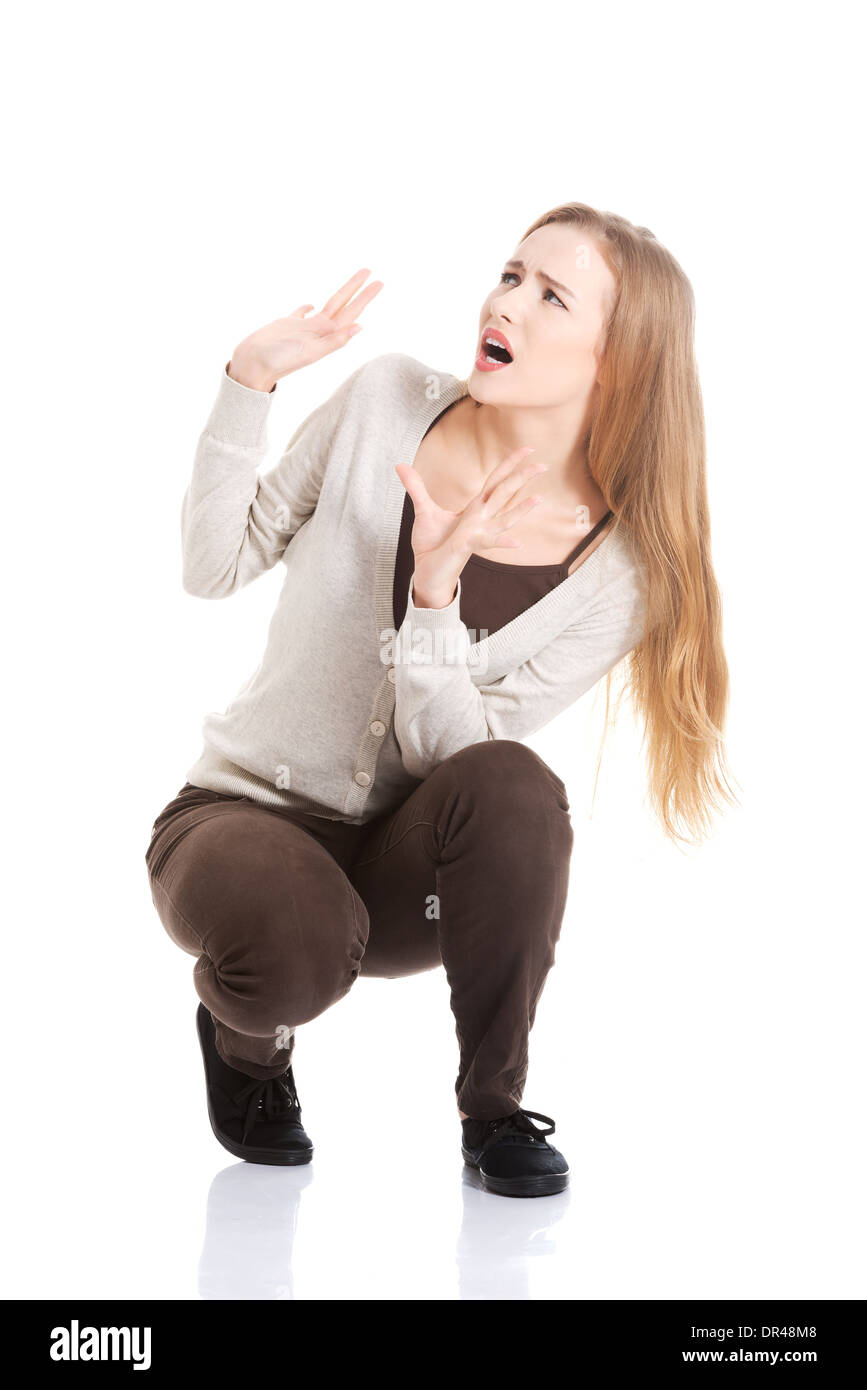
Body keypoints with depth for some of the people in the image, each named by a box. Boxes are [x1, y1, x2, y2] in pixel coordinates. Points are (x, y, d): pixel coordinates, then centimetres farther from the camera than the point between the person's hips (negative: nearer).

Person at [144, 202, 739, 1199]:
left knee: (511, 785, -34)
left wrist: (435, 588, -33)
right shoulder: (389, 401, -9)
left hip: (403, 864, 0)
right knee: (297, 942, -35)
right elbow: (214, 568, -3)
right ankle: (244, 1032, 6)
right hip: (244, 809, 0)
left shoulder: (620, 566, -12)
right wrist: (249, 381, -14)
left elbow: (455, 755, -18)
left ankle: (494, 1109, -10)